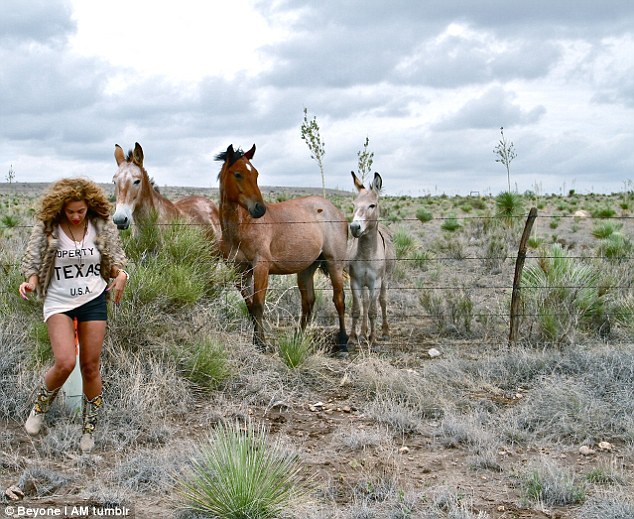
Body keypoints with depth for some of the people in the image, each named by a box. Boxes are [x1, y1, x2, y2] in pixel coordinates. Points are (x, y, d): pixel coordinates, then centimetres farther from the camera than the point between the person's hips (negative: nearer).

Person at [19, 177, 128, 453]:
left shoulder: (102, 227, -1)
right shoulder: (46, 228, -6)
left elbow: (115, 258, 8)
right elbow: (33, 262, -1)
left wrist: (120, 274, -15)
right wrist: (31, 282, -22)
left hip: (94, 299, 2)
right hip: (59, 301, -2)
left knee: (90, 366, 5)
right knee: (64, 363, -19)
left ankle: (89, 429, 22)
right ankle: (40, 407, 13)